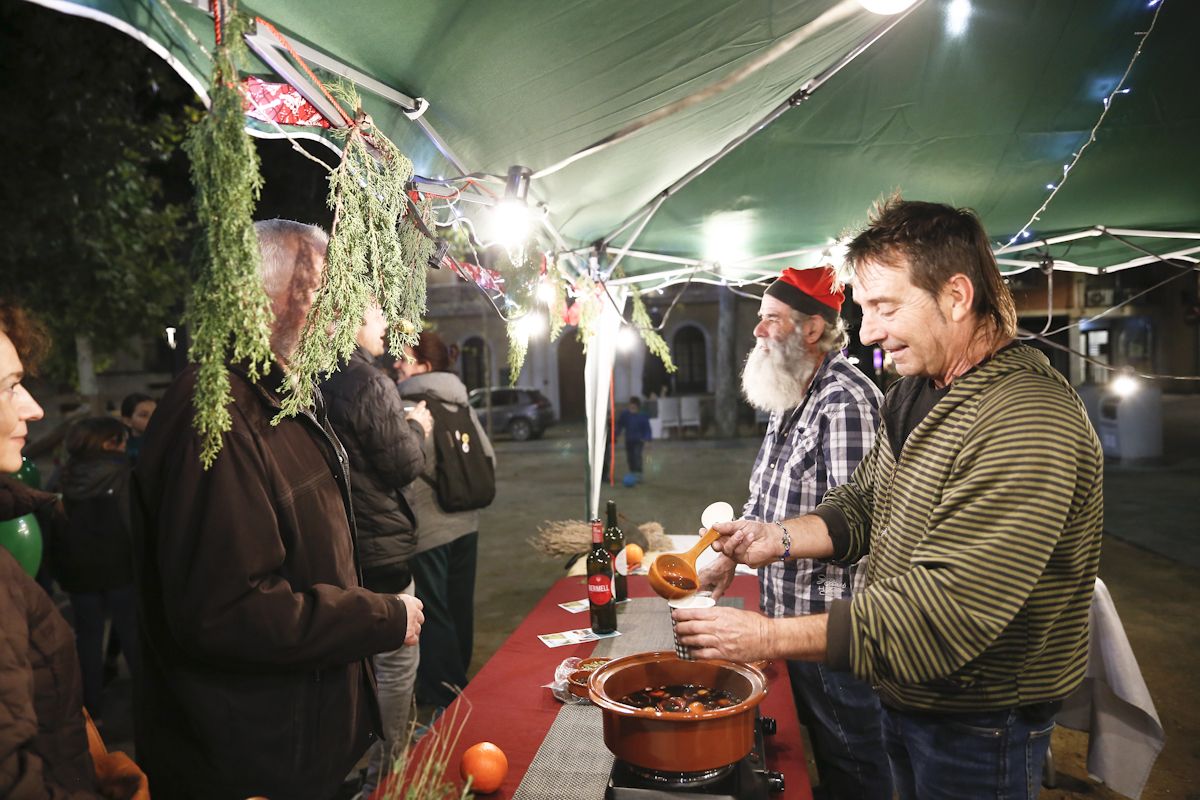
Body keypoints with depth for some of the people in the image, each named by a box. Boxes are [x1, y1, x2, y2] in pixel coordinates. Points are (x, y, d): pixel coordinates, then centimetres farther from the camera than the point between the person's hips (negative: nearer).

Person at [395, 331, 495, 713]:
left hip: (427, 528, -7)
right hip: (465, 523, 7)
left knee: (433, 613, 6)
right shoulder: (461, 405, 4)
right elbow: (489, 458, 6)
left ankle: (445, 692, 17)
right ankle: (458, 679, 35)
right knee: (459, 606, 19)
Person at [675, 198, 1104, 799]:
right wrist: (781, 538, -9)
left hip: (978, 730, -7)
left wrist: (769, 638, -32)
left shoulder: (1025, 423, -30)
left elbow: (944, 612, -34)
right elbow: (865, 502, 10)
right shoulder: (912, 394, 3)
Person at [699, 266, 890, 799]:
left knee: (850, 753, 9)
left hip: (828, 617, -9)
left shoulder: (846, 400, -20)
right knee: (816, 732, 24)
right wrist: (729, 559, 9)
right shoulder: (788, 398, 9)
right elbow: (763, 492, 16)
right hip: (789, 608, 9)